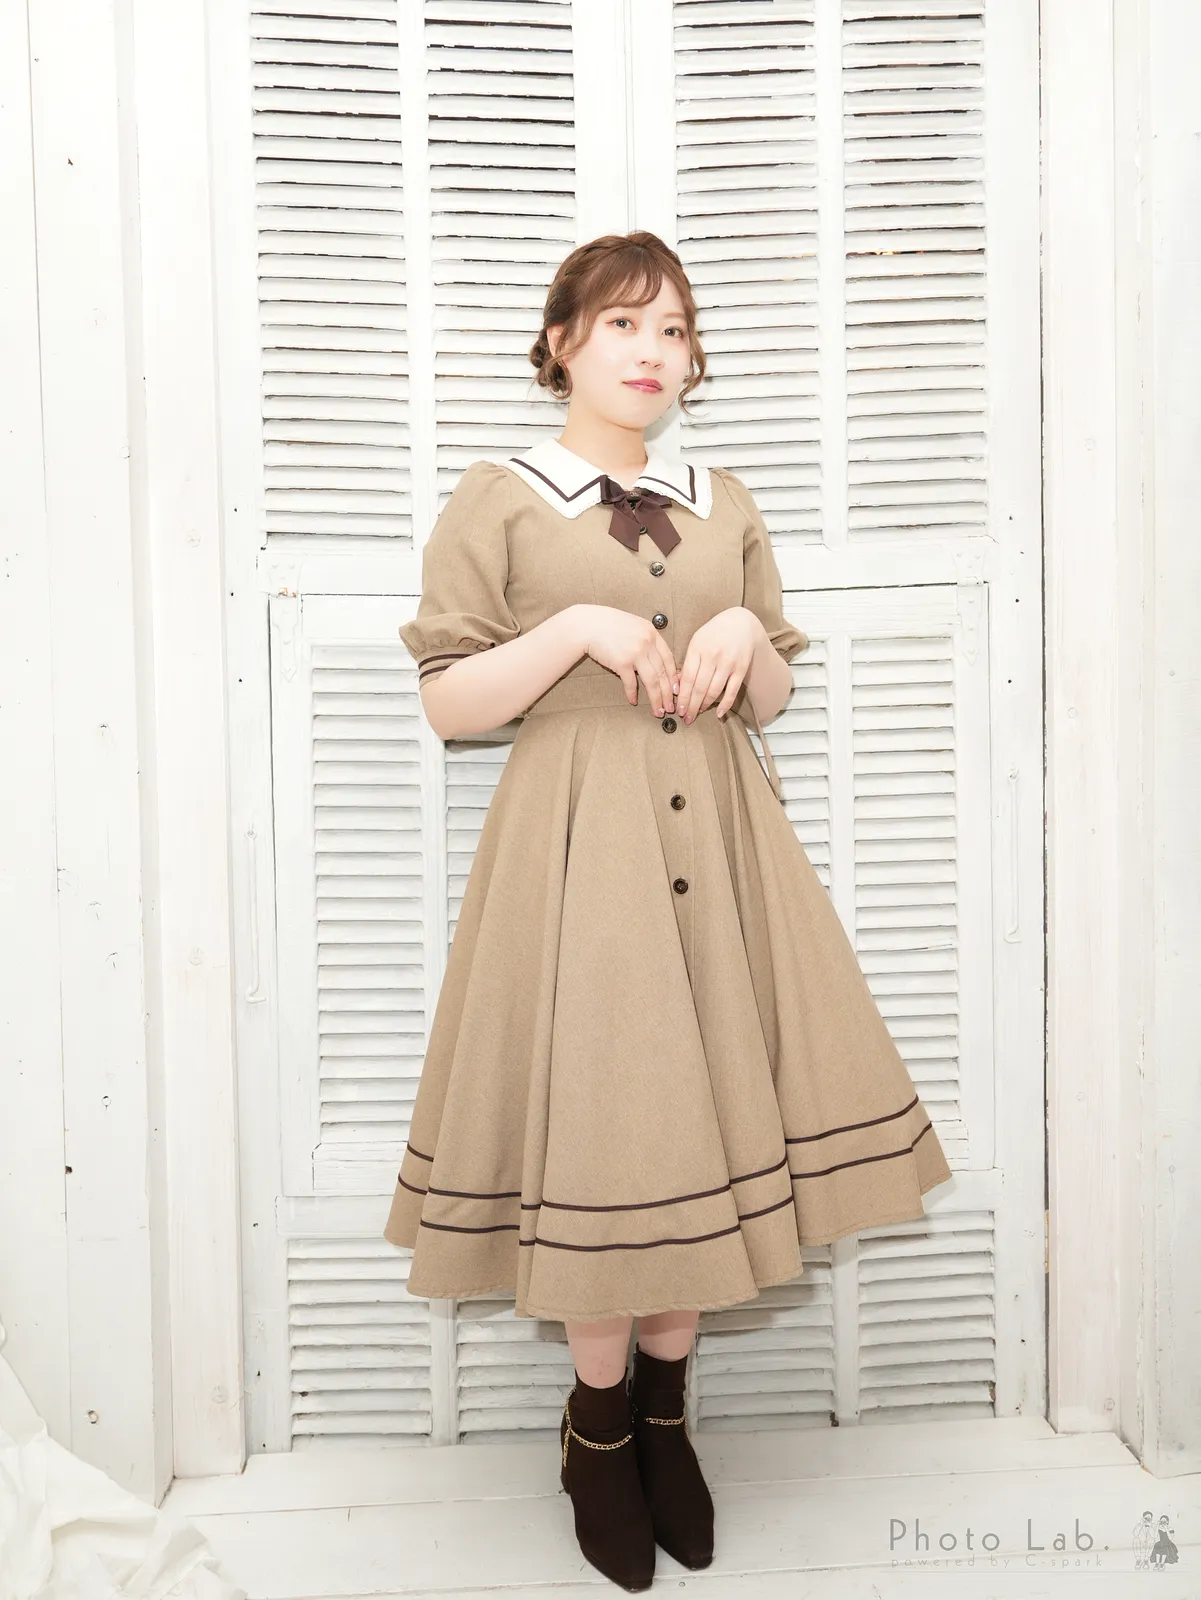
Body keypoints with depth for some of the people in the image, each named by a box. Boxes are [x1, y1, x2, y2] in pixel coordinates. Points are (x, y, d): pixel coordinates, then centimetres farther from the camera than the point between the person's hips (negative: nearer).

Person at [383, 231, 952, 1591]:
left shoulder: (725, 506, 14)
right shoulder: (495, 501, 2)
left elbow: (772, 700, 17)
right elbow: (448, 703, -4)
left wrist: (747, 634, -5)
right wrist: (582, 629, -15)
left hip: (714, 833, 4)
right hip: (576, 840, -4)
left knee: (705, 1115, 6)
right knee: (593, 1121, -1)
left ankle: (665, 1411, 27)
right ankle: (598, 1416, 23)